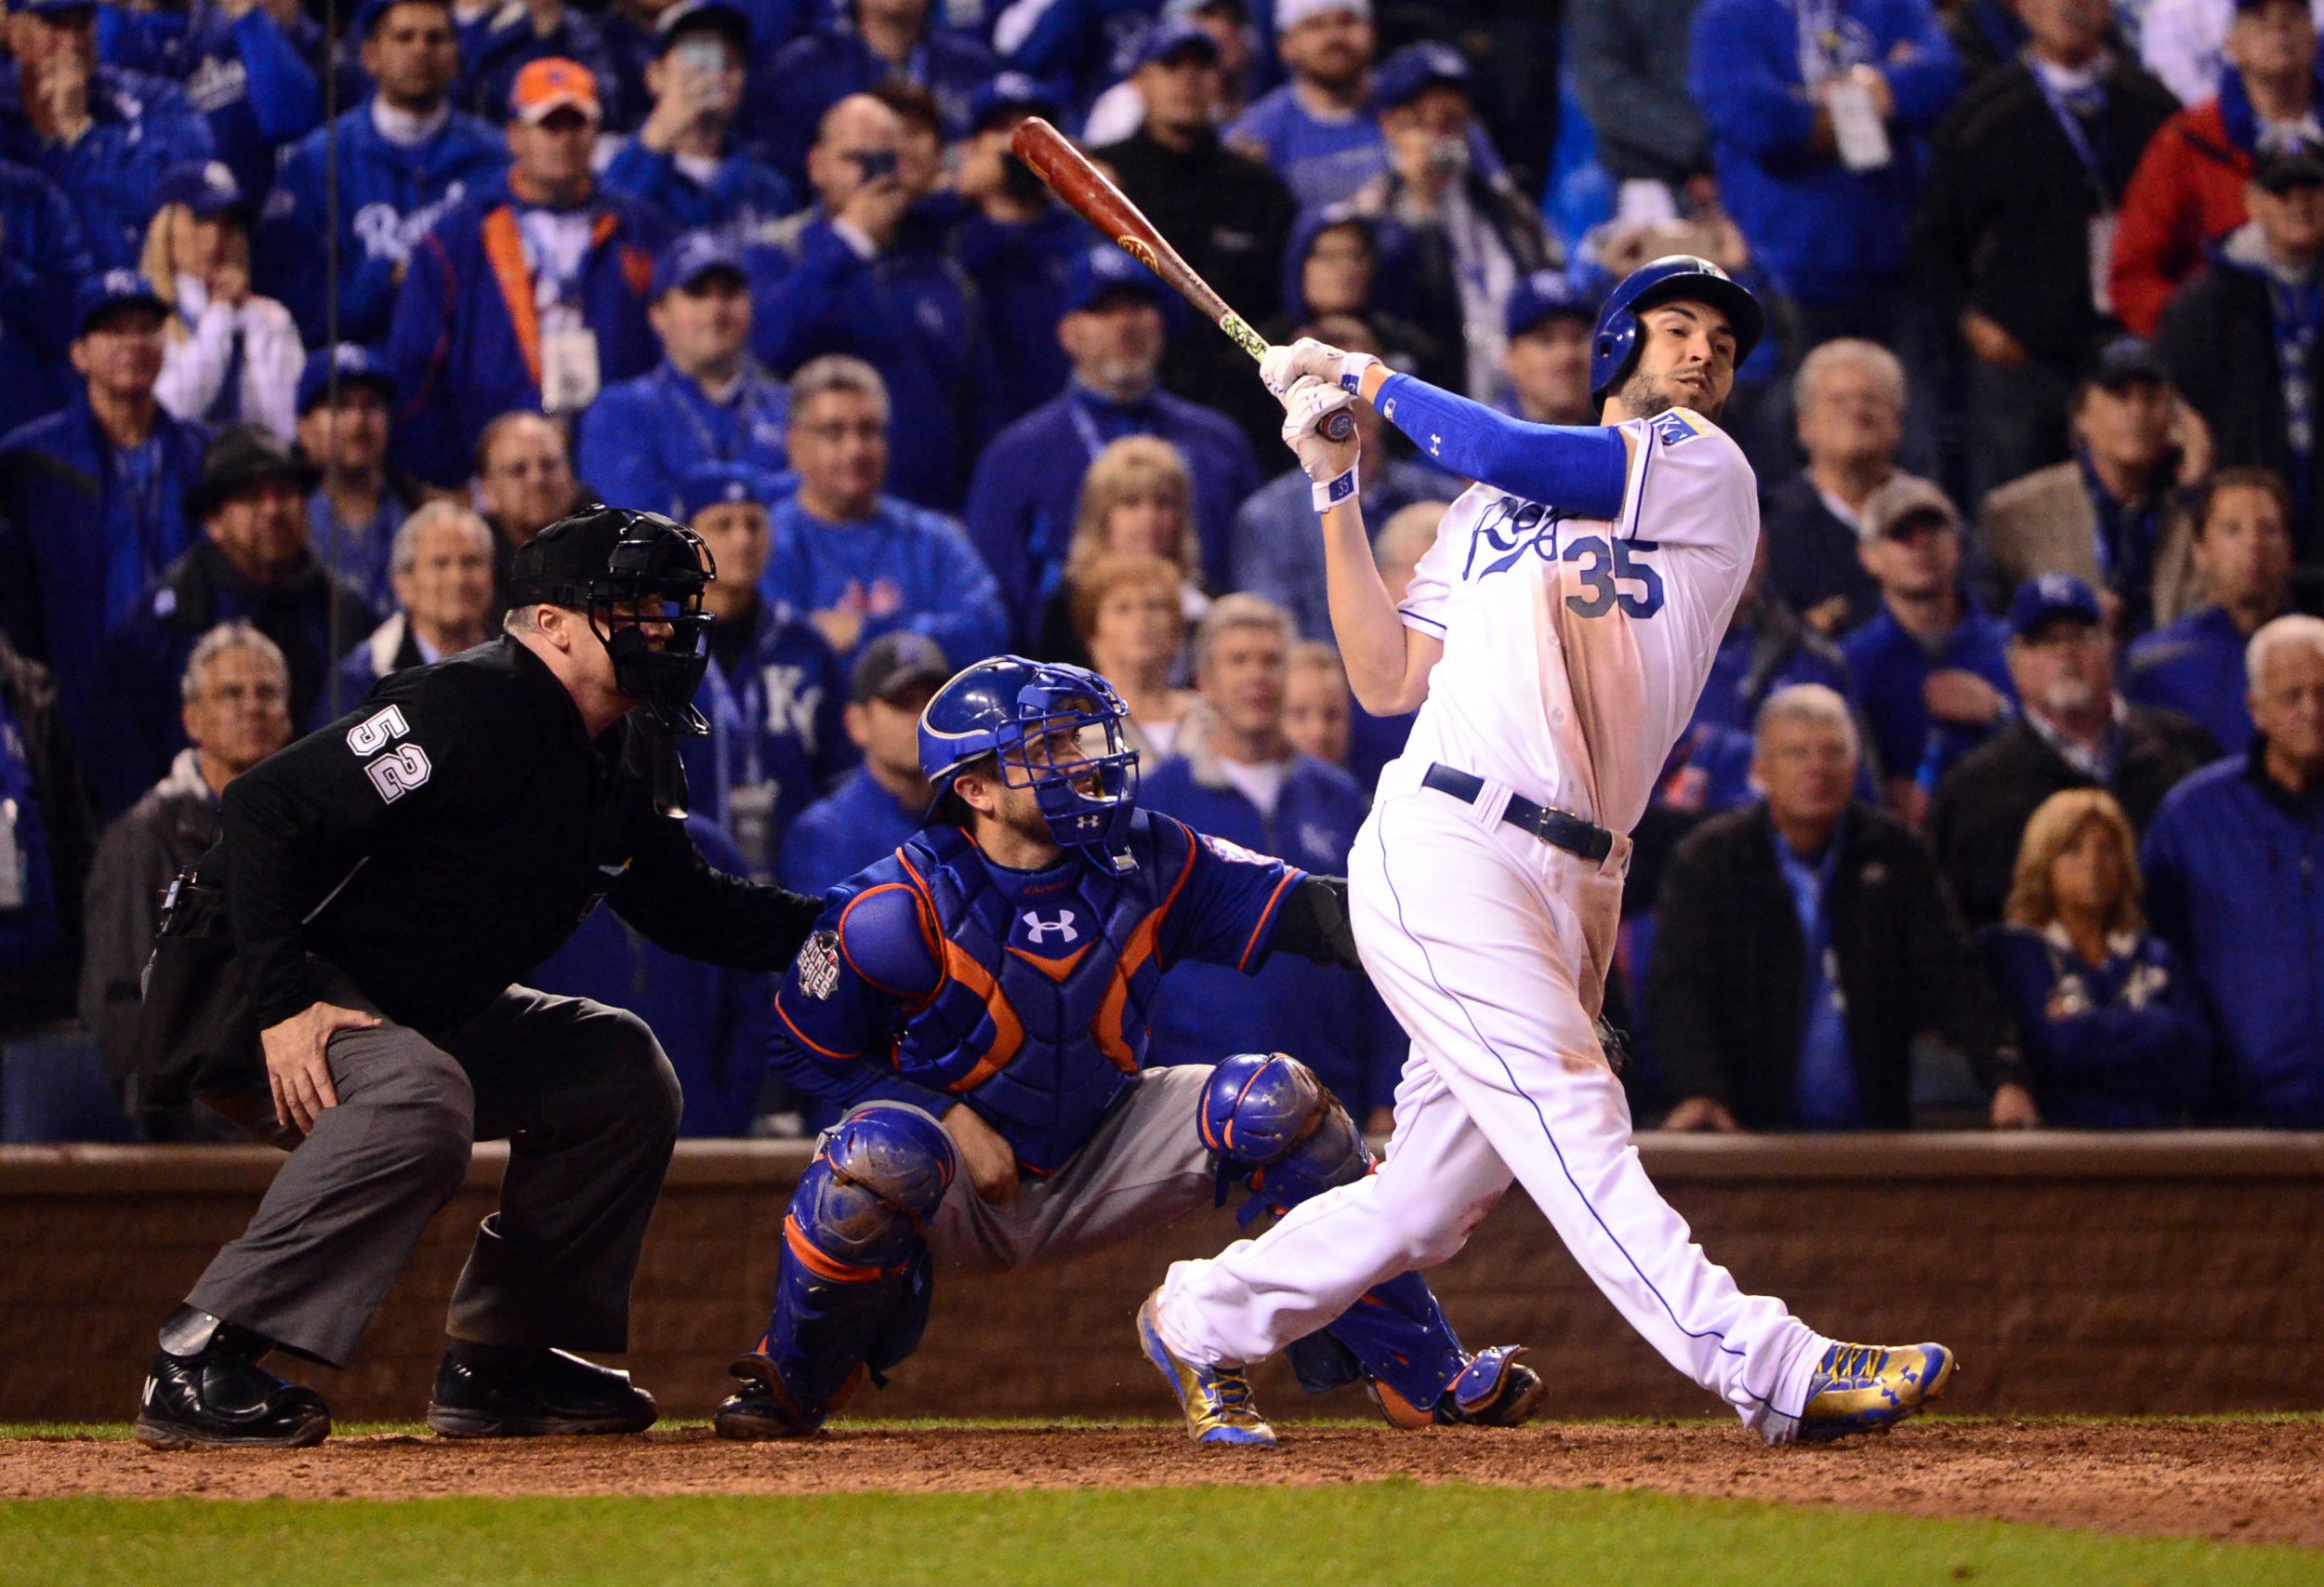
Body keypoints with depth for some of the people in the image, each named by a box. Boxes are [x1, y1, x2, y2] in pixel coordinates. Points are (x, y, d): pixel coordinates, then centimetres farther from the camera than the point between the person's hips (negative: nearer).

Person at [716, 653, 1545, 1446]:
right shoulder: (901, 910, -19)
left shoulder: (1144, 861, -8)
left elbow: (1304, 910, -15)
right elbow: (804, 1049, -9)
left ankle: (1428, 1376, -7)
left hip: (1096, 1173, 4)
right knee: (884, 1151, -39)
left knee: (1277, 1100, -15)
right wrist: (949, 1116, -19)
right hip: (960, 1197, -4)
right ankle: (791, 1386, -11)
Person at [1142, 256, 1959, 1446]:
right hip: (1442, 846, -2)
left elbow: (1512, 457, -3)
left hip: (1570, 890, 2)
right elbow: (1387, 682, 14)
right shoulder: (1483, 508, 19)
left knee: (1435, 1194, 6)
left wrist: (1366, 378, 8)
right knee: (1567, 1114, -20)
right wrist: (1336, 489, 11)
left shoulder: (1704, 469, 11)